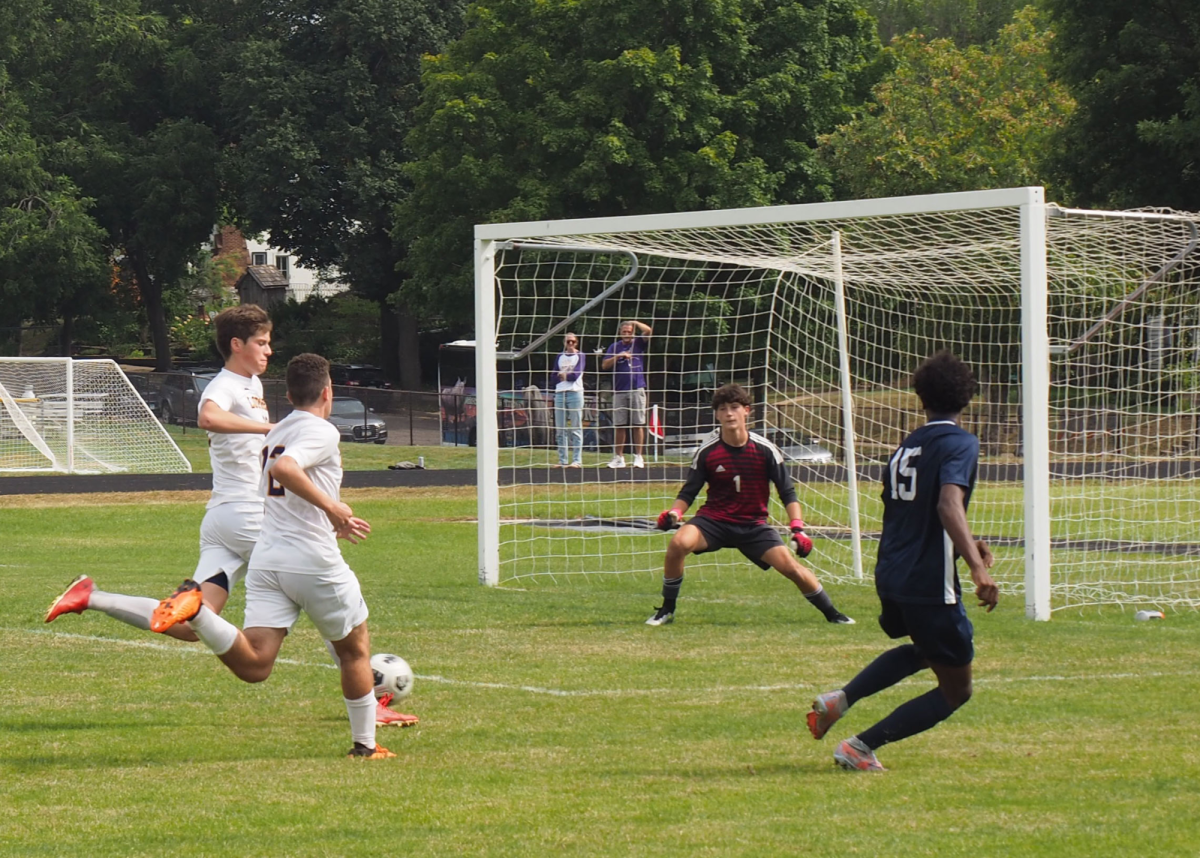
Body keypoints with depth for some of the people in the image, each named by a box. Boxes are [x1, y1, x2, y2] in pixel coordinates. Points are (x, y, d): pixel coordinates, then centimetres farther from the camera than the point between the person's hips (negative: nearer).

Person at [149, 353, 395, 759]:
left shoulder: (275, 434, 21)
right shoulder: (322, 432, -5)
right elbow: (283, 468, -25)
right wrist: (331, 506, -21)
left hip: (265, 557, 6)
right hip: (315, 561, -6)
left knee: (254, 665, -8)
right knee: (355, 650, 16)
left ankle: (196, 609, -28)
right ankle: (365, 746, 21)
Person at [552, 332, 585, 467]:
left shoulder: (580, 356, 6)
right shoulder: (560, 357, 17)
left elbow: (576, 374, -7)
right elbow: (555, 377, 9)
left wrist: (563, 375, 6)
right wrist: (567, 375, -6)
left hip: (575, 393, -4)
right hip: (560, 394, 4)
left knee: (576, 428, -6)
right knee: (560, 430, 3)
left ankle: (577, 460, -8)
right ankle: (563, 460, 6)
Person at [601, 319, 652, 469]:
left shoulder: (638, 343, 8)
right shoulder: (615, 347, 10)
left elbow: (648, 331, -7)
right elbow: (604, 365, 2)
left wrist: (634, 323, -4)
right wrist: (618, 356, -10)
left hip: (637, 390, -2)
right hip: (619, 391, 2)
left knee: (638, 425, -2)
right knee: (619, 426, 2)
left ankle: (638, 457, -1)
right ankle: (618, 458, 6)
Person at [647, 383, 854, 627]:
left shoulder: (765, 450, -9)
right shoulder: (707, 451, -7)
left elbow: (787, 492, -3)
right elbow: (689, 492, 1)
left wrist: (798, 528, -14)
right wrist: (674, 513, -20)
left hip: (753, 524, 0)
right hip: (714, 520, 0)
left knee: (789, 565, -16)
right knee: (678, 543, -28)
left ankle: (832, 613, 7)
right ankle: (667, 609, -8)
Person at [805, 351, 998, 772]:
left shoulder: (905, 448, 14)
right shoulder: (960, 443, -10)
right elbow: (948, 505, -27)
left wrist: (963, 544, 32)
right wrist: (978, 567, -35)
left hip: (890, 577, 8)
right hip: (930, 583, -8)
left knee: (925, 650, 35)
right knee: (955, 690, 7)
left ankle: (840, 699, 15)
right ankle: (862, 746, -2)